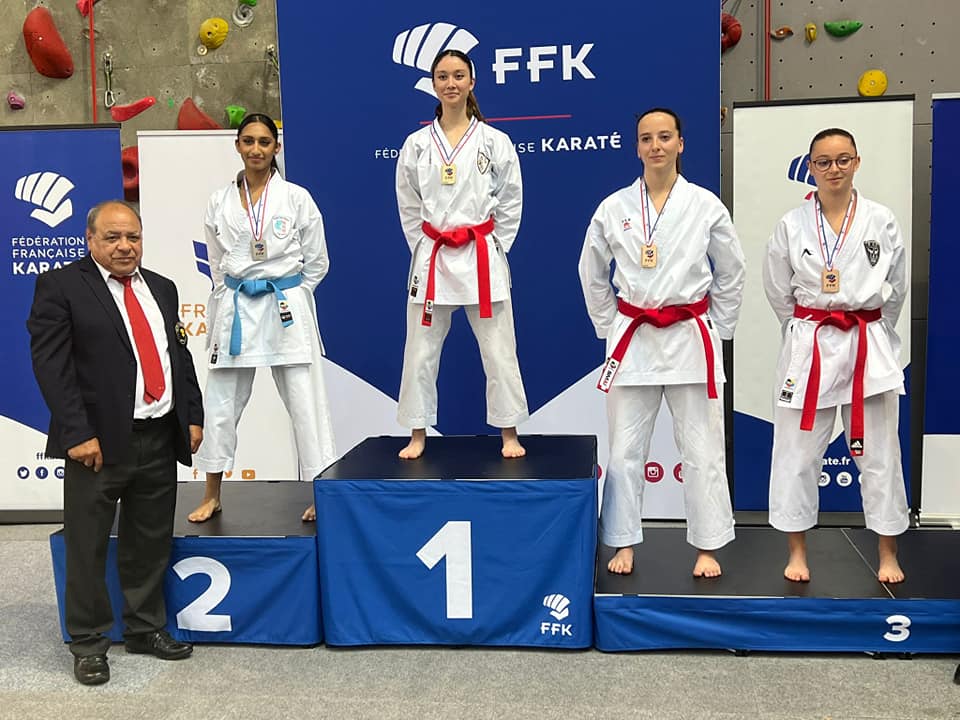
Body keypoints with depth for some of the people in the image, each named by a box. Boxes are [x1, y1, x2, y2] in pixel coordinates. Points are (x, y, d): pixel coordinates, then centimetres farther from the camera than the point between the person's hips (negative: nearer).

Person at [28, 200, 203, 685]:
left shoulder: (161, 289, 13)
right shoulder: (60, 287, -4)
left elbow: (181, 355, 16)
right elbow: (51, 364, -11)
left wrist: (193, 416, 8)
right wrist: (78, 434, -17)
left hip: (160, 439, 5)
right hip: (100, 442, -5)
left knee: (151, 544, 15)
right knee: (87, 548, 6)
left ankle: (146, 629, 31)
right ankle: (88, 644, 21)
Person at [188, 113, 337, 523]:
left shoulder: (296, 198, -1)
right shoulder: (219, 203, 6)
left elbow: (316, 261, 4)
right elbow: (217, 263, 16)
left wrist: (286, 295, 3)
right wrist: (237, 295, 8)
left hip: (287, 308, -2)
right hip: (235, 308, 3)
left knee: (306, 403, -1)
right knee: (221, 404, 8)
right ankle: (212, 496, 23)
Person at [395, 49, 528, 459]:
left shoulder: (494, 141, 1)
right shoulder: (416, 145, 5)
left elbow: (511, 202, 5)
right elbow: (409, 207, 11)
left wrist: (490, 249, 1)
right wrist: (426, 249, 5)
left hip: (483, 259, -1)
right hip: (430, 258, 2)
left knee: (499, 351, 2)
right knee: (420, 352, 6)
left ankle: (509, 435, 16)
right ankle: (418, 436, 19)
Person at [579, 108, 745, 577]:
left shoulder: (706, 205, -1)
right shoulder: (614, 207, 1)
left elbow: (731, 274, 8)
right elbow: (592, 274, 12)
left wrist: (716, 331, 6)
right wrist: (609, 328, 9)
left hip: (691, 340, -1)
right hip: (632, 340, 1)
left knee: (701, 448, 5)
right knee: (625, 448, 7)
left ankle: (707, 547, 20)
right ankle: (623, 543, 22)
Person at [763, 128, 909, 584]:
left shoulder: (882, 221, 0)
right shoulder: (791, 226, -1)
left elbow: (896, 289, 10)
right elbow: (778, 292, 8)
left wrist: (866, 332, 12)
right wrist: (810, 333, 10)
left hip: (869, 348, 0)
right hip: (809, 347, 0)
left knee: (879, 454, 6)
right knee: (797, 453, 4)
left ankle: (888, 555, 21)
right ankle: (797, 552, 19)